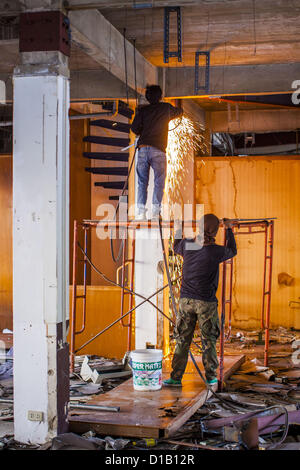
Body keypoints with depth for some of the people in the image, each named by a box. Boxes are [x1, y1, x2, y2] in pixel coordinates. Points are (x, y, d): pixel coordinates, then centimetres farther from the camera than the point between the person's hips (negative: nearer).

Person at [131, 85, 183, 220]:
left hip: (143, 149, 2)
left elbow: (134, 128, 1)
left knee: (142, 182, 8)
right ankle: (155, 212, -7)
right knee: (159, 182, 2)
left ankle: (140, 212, 1)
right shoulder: (166, 108, 11)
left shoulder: (142, 110, 10)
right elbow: (179, 111, 31)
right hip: (158, 150, -2)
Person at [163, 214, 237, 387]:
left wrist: (179, 228, 34)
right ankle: (211, 376, 16)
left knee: (182, 340, 7)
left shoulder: (187, 244, -4)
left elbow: (177, 247, 21)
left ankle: (176, 377, 6)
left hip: (186, 300, 3)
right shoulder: (216, 251, -13)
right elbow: (232, 251, 10)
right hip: (206, 302, -3)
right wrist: (229, 229, 20)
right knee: (209, 340, 9)